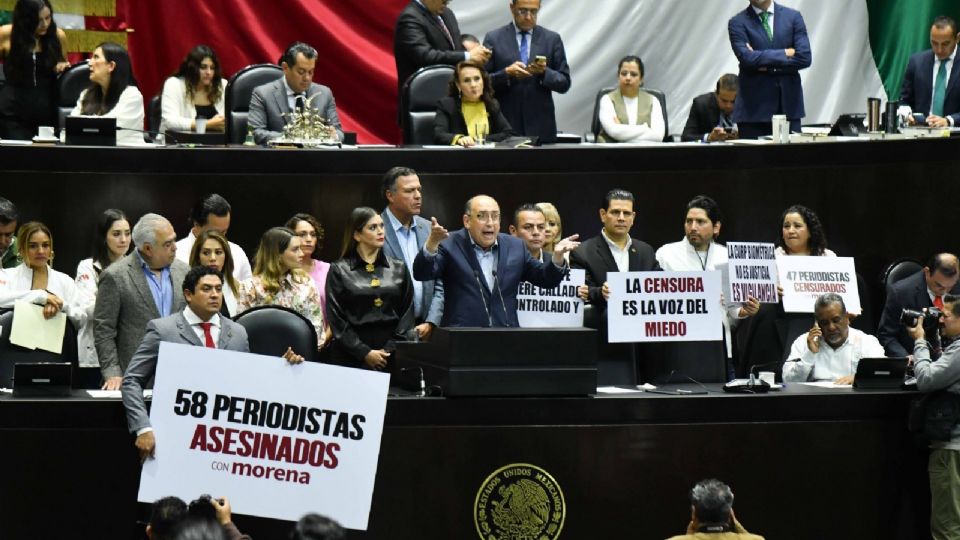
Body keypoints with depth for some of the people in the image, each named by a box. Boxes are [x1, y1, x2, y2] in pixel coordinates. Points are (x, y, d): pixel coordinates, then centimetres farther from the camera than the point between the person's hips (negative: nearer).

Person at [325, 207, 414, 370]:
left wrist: (391, 350, -5)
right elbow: (336, 319, -1)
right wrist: (364, 353, -9)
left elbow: (406, 313, 8)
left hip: (392, 355, 2)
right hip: (352, 356, -2)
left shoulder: (398, 269, 12)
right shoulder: (339, 271, 3)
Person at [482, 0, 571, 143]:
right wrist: (506, 73, -16)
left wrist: (544, 72, -13)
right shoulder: (494, 39, 4)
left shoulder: (552, 39, 7)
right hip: (505, 126, -1)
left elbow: (564, 84, 6)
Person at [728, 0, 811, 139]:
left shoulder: (793, 17, 8)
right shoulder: (738, 23, 2)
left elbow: (805, 57, -3)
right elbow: (746, 58, -14)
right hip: (754, 108, -2)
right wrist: (785, 53, -9)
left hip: (789, 104, 2)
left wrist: (768, 66, -9)